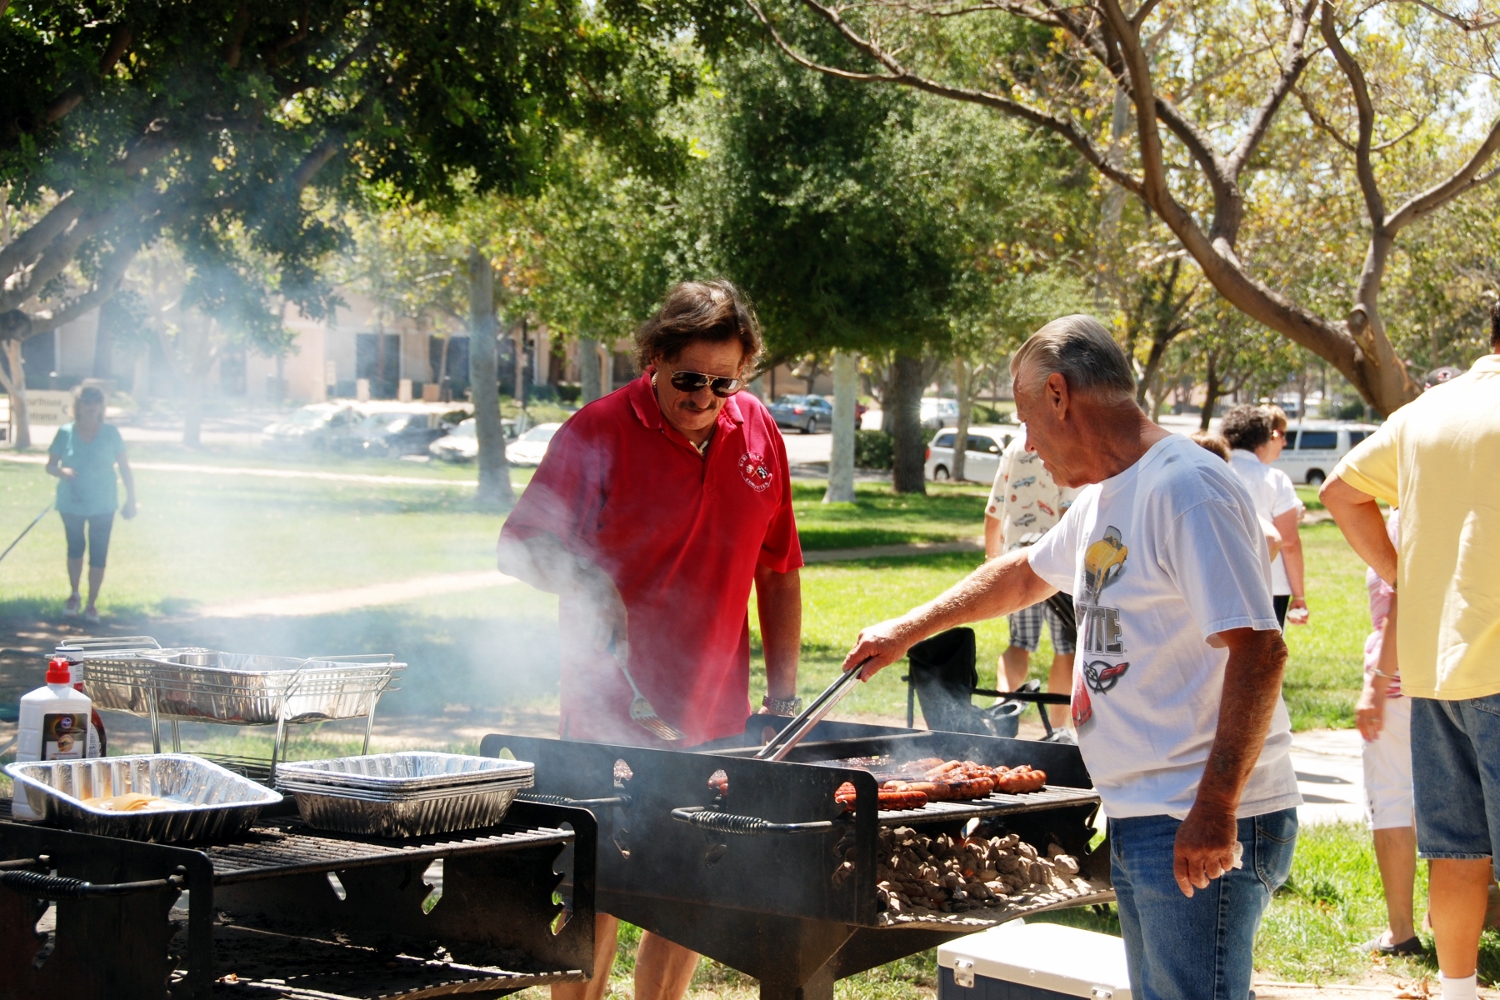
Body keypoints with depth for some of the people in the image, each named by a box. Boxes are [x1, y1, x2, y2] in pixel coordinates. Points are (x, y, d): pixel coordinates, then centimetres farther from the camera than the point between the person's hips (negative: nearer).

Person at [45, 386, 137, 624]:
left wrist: (131, 499, -2)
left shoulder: (110, 433, -4)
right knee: (75, 549, 16)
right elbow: (50, 465, -2)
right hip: (71, 503, 1)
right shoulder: (65, 433, -4)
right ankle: (74, 595, 35)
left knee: (98, 555, -1)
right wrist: (62, 471, -25)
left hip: (102, 505, -1)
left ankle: (92, 604, 10)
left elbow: (125, 468, 0)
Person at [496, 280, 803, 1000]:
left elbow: (778, 572, 14)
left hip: (715, 715, 5)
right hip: (612, 710, -5)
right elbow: (518, 545, -8)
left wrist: (783, 696, 12)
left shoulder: (757, 433, 6)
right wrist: (582, 579, -28)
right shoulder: (598, 432, -9)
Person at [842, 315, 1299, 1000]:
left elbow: (1259, 649, -24)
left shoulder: (1184, 488, -16)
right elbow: (1027, 572, 36)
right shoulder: (1102, 497, 16)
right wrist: (910, 629, 34)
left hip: (1204, 834, -10)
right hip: (1139, 820, 10)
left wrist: (1215, 809, -26)